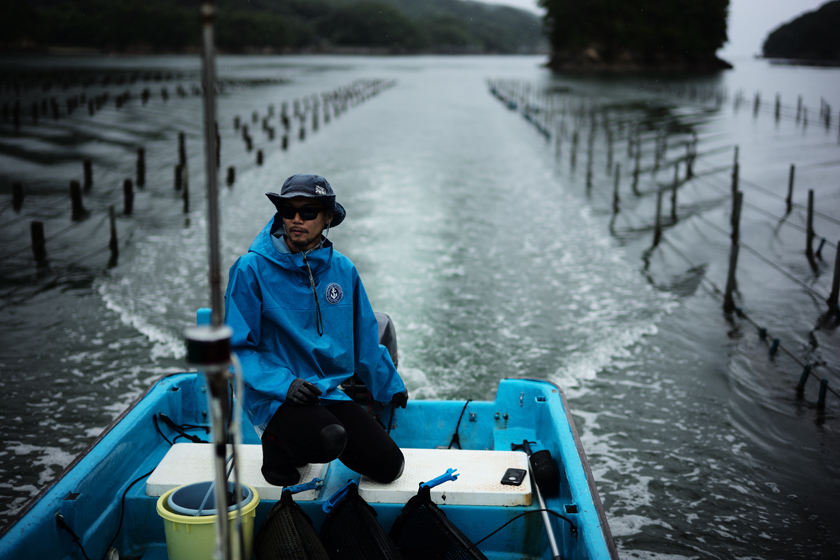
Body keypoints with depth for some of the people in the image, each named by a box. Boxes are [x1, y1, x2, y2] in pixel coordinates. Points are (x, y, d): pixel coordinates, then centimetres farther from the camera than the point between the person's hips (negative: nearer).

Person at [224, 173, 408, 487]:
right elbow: (238, 347, -9)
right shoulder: (252, 269, -10)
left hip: (328, 391, 5)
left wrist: (390, 388, 25)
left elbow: (364, 338, 18)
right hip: (273, 398, -5)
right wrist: (284, 384, -23)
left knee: (389, 466, -4)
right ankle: (278, 444, 1)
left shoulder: (342, 269, 5)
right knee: (330, 440, -34)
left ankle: (305, 444, 18)